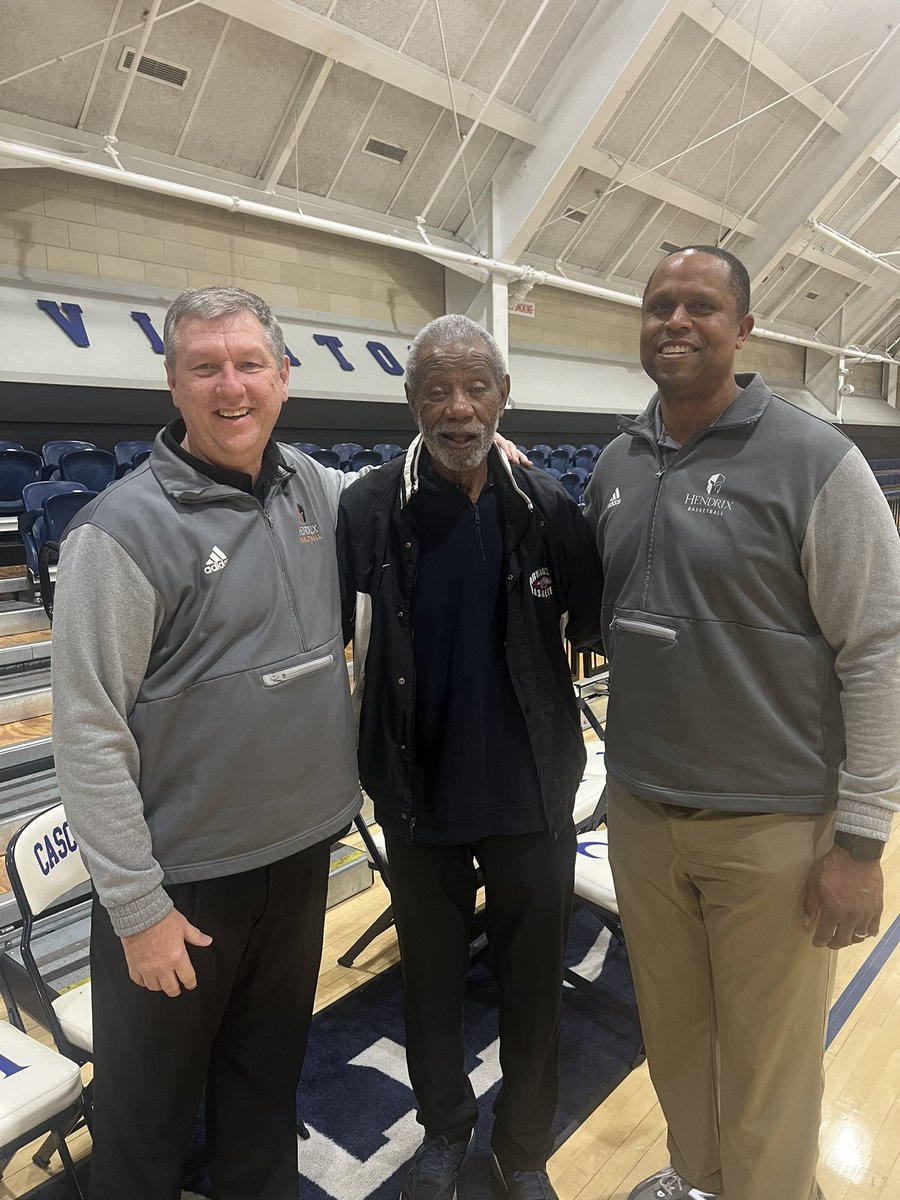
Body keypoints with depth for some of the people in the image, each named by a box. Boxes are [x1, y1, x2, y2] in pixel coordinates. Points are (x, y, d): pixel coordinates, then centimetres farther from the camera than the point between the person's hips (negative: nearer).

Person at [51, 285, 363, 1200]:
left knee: (268, 1075, 26)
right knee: (150, 1106, 18)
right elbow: (88, 734, -16)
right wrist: (137, 906, -14)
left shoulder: (313, 488, 1)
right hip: (180, 880, -5)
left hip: (301, 851, 5)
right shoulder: (125, 527, -17)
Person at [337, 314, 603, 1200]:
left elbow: (596, 628, 1)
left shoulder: (547, 508, -8)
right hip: (419, 798, 0)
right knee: (430, 977, 20)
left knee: (531, 983, 18)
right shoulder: (367, 511, -11)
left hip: (533, 794, 1)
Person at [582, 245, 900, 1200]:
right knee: (671, 1034, 23)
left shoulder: (814, 460, -11)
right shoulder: (617, 465, 5)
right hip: (639, 812, 5)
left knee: (765, 1068, 13)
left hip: (774, 825, -4)